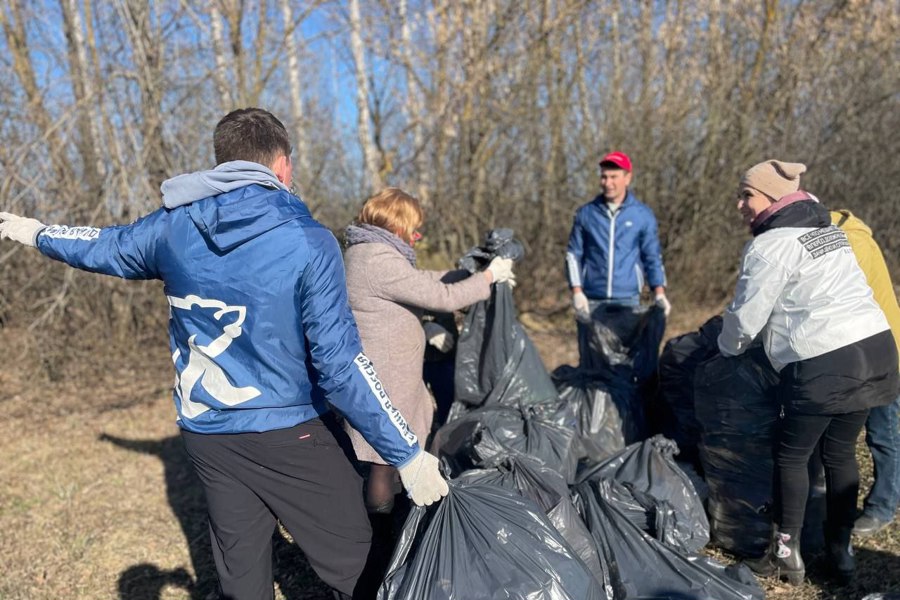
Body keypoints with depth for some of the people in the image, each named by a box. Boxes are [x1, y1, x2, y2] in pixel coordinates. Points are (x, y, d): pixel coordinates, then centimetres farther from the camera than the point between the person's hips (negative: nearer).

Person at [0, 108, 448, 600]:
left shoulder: (173, 226, 0)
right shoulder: (308, 242, -16)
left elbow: (108, 247, 21)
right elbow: (340, 363, -19)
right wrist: (407, 453, -13)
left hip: (206, 435, 6)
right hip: (292, 434, -5)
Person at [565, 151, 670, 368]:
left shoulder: (643, 215, 4)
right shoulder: (585, 213, 5)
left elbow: (652, 257, 6)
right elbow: (573, 255, 5)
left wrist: (659, 292, -7)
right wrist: (577, 292, -6)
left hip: (627, 301, 0)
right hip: (591, 302, 0)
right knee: (590, 360, 3)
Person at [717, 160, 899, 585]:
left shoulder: (770, 246, -10)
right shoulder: (827, 227, 17)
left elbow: (746, 317, -7)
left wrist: (727, 349, 13)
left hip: (825, 363, -8)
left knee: (791, 455, 6)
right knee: (840, 451, 18)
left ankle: (786, 553, 15)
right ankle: (841, 549, 27)